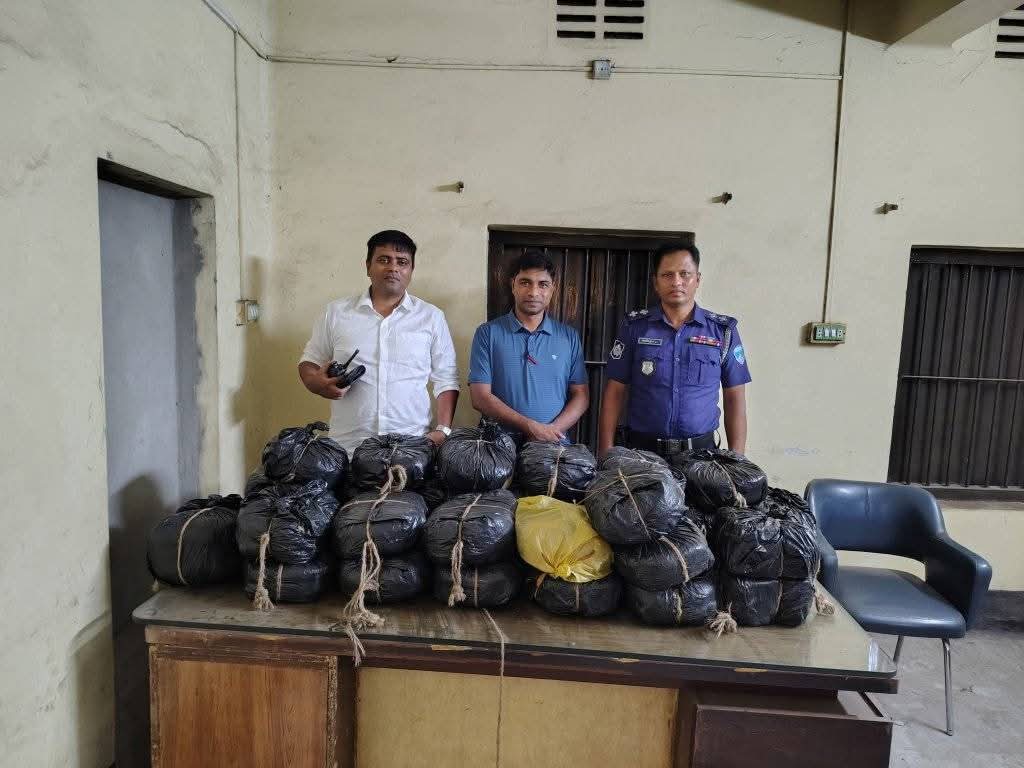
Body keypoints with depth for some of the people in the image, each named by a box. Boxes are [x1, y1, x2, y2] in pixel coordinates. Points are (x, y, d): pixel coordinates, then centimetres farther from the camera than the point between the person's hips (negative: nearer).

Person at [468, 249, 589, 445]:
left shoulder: (570, 337, 11)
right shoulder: (488, 333, 4)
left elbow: (581, 395, 8)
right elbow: (480, 397, -3)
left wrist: (552, 430, -9)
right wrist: (531, 427, -12)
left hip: (555, 443, 1)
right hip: (502, 442, 0)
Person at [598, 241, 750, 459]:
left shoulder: (723, 330, 2)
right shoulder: (634, 326, 0)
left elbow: (734, 398, 4)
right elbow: (615, 393, 1)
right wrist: (606, 455, -6)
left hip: (700, 450, 1)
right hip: (642, 449, 0)